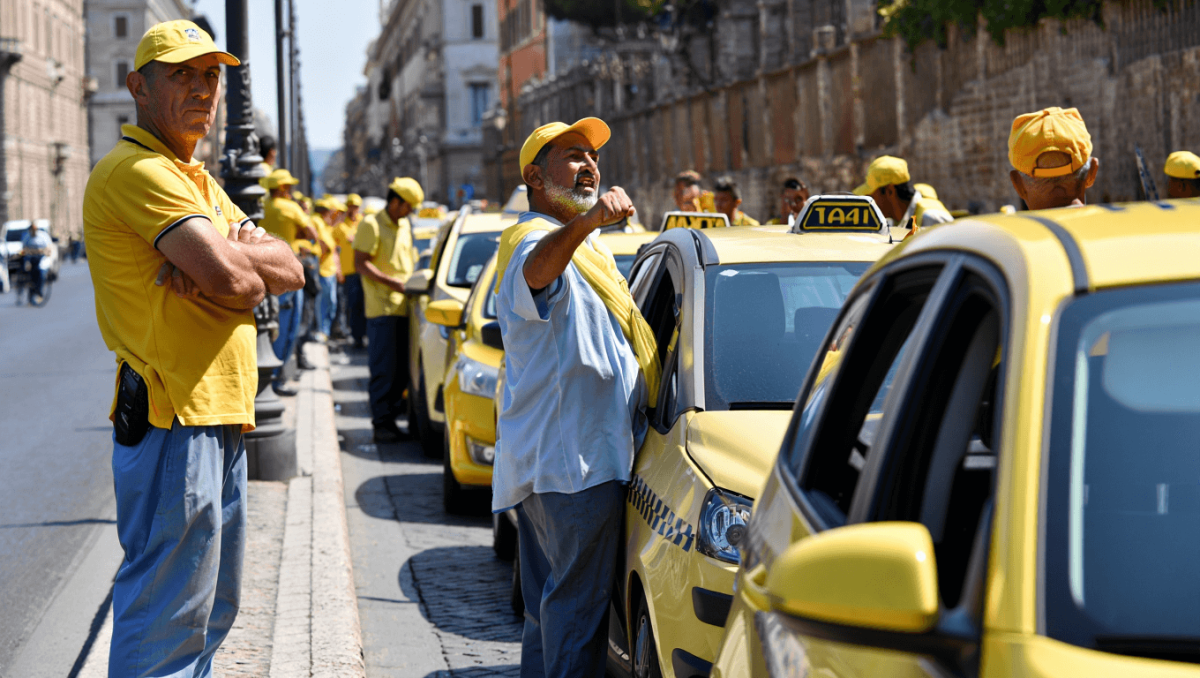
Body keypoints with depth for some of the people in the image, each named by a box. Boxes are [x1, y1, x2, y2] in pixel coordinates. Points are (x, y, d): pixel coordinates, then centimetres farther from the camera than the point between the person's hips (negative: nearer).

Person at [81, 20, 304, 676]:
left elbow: (290, 270, 10)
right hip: (172, 419, -10)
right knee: (167, 618, -8)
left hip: (219, 416, 10)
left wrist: (228, 253, -9)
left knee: (211, 608, 17)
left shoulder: (195, 178, 20)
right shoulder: (136, 171, -12)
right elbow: (230, 276, -23)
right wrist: (242, 253, -1)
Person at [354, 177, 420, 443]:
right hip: (382, 307, -7)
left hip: (403, 307, 8)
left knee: (402, 369, 6)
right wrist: (392, 282, -17)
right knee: (383, 368, -8)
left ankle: (392, 415, 12)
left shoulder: (405, 226, 20)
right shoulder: (371, 225, -5)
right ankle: (381, 423, -6)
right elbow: (360, 263, -11)